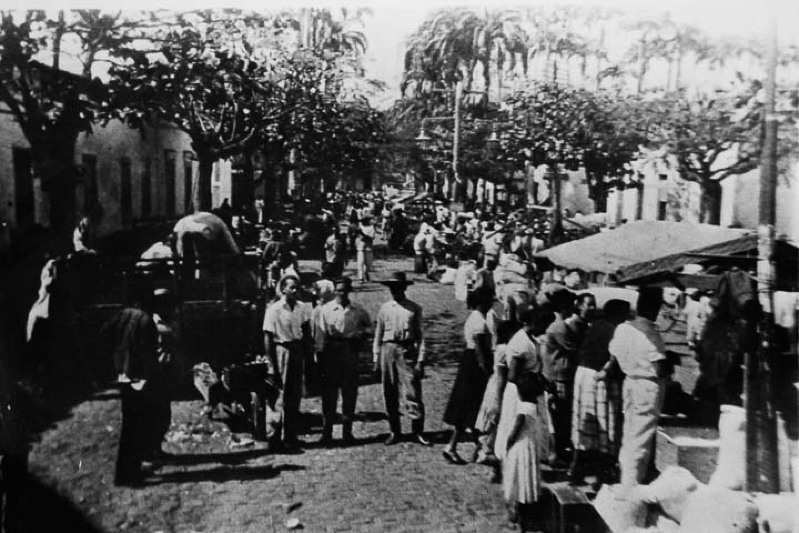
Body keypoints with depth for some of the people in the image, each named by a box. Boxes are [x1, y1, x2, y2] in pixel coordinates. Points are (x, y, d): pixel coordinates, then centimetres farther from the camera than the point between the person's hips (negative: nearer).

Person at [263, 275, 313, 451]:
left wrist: (306, 352, 4)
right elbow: (267, 337, -7)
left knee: (296, 394, 11)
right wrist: (271, 361, -9)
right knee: (282, 395, -2)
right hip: (281, 350, -5)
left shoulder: (303, 308, 6)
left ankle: (292, 435, 22)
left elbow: (306, 333, 11)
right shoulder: (274, 309, -8)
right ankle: (280, 436, 8)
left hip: (298, 350, 5)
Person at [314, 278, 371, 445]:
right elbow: (320, 334, -3)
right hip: (331, 353, -2)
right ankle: (326, 432, 10)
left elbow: (368, 326, 20)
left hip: (350, 353, 2)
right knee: (329, 393, 2)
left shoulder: (358, 310, 5)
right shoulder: (326, 309, -2)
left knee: (350, 392, 6)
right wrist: (320, 356, -8)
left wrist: (360, 337, 1)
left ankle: (347, 431, 17)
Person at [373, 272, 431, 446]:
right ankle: (394, 432, 20)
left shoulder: (414, 309, 2)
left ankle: (417, 432, 6)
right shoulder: (384, 308, 8)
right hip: (388, 350, 2)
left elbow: (420, 336, 3)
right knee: (390, 395, 7)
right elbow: (378, 336, 13)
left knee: (412, 393, -5)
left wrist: (420, 360, -4)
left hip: (407, 351, -2)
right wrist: (376, 359, 9)